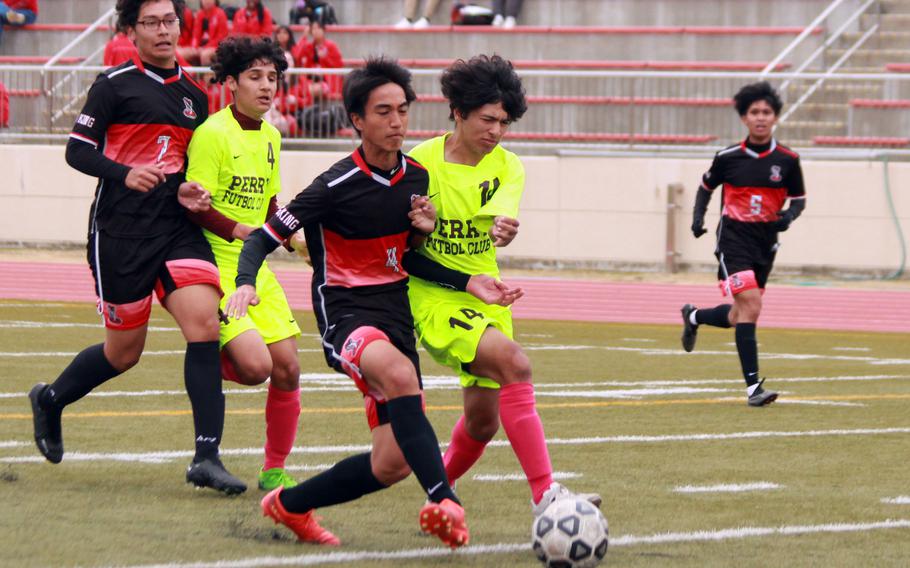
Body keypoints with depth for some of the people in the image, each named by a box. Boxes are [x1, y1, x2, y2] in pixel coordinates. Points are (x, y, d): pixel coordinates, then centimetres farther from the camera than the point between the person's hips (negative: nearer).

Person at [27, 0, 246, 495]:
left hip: (177, 228, 4)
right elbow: (77, 150, -5)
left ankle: (206, 458, -18)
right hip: (120, 233, -4)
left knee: (204, 322, -17)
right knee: (124, 351, 4)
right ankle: (50, 400, 35)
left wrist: (187, 190, 2)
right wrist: (125, 174, -21)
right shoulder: (114, 85, -2)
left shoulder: (194, 96, 14)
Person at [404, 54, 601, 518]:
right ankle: (544, 493, -33)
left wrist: (503, 228, -43)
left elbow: (501, 213, -20)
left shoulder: (507, 167, 1)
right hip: (433, 297, -6)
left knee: (483, 421, 10)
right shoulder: (421, 162, -8)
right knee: (513, 361, -28)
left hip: (484, 296, 6)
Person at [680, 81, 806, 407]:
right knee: (750, 306, -20)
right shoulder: (729, 157, -3)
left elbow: (799, 197, 10)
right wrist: (698, 217, 0)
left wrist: (789, 215, -11)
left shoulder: (787, 160, 0)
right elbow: (706, 186, 14)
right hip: (734, 237, -4)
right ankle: (753, 386, -18)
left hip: (766, 242, 4)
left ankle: (693, 317, 46)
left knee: (737, 317, 12)